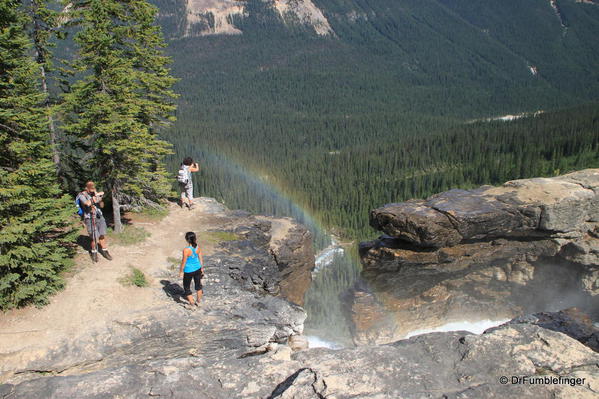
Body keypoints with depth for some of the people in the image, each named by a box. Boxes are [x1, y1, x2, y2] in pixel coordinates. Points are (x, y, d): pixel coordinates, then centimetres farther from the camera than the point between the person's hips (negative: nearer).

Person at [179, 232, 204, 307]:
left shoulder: (186, 250, -28)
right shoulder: (198, 247, -12)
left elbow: (183, 262, -17)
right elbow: (201, 259, 0)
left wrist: (181, 271, -2)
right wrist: (202, 268, 15)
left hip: (189, 271, -5)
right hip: (197, 269, 5)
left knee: (187, 287, 18)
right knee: (198, 285, 26)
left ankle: (192, 303, 28)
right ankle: (198, 302, 43)